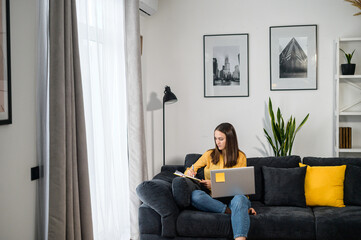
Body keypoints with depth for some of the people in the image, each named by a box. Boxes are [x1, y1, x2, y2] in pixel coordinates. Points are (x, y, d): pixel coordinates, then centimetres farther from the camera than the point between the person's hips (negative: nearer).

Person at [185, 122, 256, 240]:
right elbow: (191, 170, 20)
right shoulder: (210, 154, 13)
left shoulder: (240, 157, 8)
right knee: (195, 195, -31)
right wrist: (189, 172, -6)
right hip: (215, 199, 2)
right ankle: (242, 211, -27)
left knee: (239, 199, -39)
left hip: (234, 196, -2)